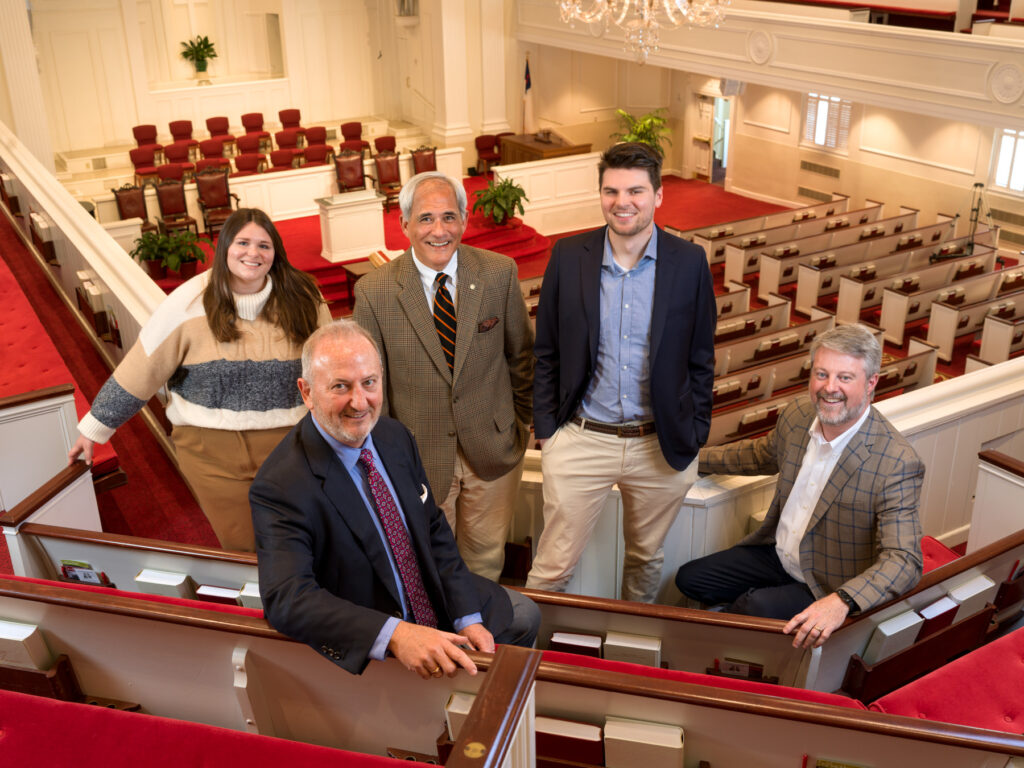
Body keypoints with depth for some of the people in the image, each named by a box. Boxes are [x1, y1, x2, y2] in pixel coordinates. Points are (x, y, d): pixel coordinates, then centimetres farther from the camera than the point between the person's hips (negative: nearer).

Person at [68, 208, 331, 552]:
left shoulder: (302, 299, -4)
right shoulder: (190, 303, -7)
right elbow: (139, 369, -2)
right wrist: (93, 429, 3)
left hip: (289, 444, 1)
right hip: (212, 452, -1)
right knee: (243, 549, 7)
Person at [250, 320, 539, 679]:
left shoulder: (396, 437, -3)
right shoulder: (279, 487, -26)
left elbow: (434, 531, 3)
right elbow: (286, 598, -34)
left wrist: (468, 619, -7)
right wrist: (395, 635, -45)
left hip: (436, 606, 7)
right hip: (362, 651, -7)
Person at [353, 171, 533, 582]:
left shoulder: (499, 273, -10)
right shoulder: (374, 291, -14)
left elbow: (520, 353, 3)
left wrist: (526, 418, 10)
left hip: (494, 446, 2)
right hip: (418, 455, -1)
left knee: (487, 553, 21)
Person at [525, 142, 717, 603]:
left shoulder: (689, 263, -4)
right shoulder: (568, 256, -4)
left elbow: (700, 358, 4)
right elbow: (546, 352, 3)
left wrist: (695, 436, 2)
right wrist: (545, 427, 1)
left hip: (662, 444, 1)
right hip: (581, 440, -1)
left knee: (647, 558, 20)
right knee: (553, 566, 5)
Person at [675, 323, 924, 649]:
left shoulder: (897, 464, -30)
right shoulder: (797, 415, -8)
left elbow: (904, 560, -33)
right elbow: (761, 454, 15)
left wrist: (841, 601, -50)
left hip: (828, 586, -7)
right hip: (778, 554, 7)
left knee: (757, 608, -30)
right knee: (689, 579, 7)